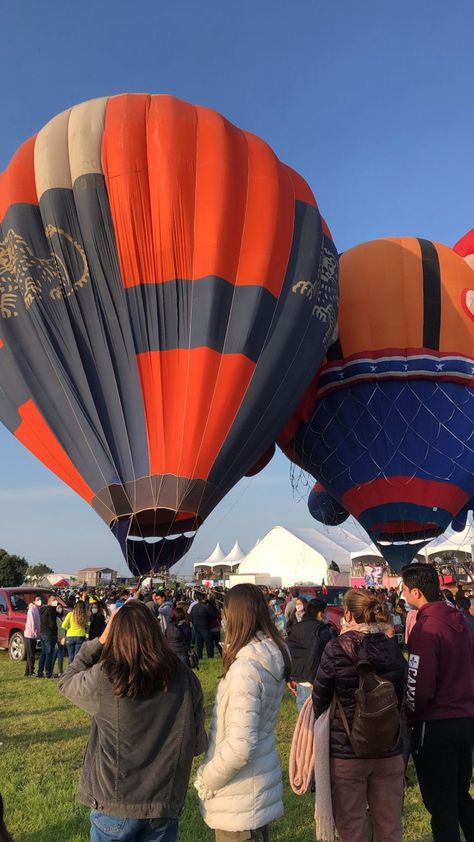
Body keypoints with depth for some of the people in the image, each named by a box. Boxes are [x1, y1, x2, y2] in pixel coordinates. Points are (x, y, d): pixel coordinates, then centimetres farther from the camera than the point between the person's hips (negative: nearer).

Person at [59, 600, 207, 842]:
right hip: (166, 806, 2)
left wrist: (100, 641, -1)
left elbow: (66, 682, 3)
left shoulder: (104, 678, -19)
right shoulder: (185, 679, -11)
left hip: (115, 807, -2)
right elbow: (198, 744, -1)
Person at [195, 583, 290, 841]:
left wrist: (205, 780, -13)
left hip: (240, 794, -8)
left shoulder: (245, 668, -28)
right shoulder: (271, 656, -1)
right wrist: (233, 652, 9)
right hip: (260, 777, 8)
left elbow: (239, 747, -30)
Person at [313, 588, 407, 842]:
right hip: (389, 752, 4)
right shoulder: (392, 648, -3)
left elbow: (319, 700, -8)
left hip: (346, 752, -3)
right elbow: (400, 697, 8)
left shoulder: (336, 648, -15)